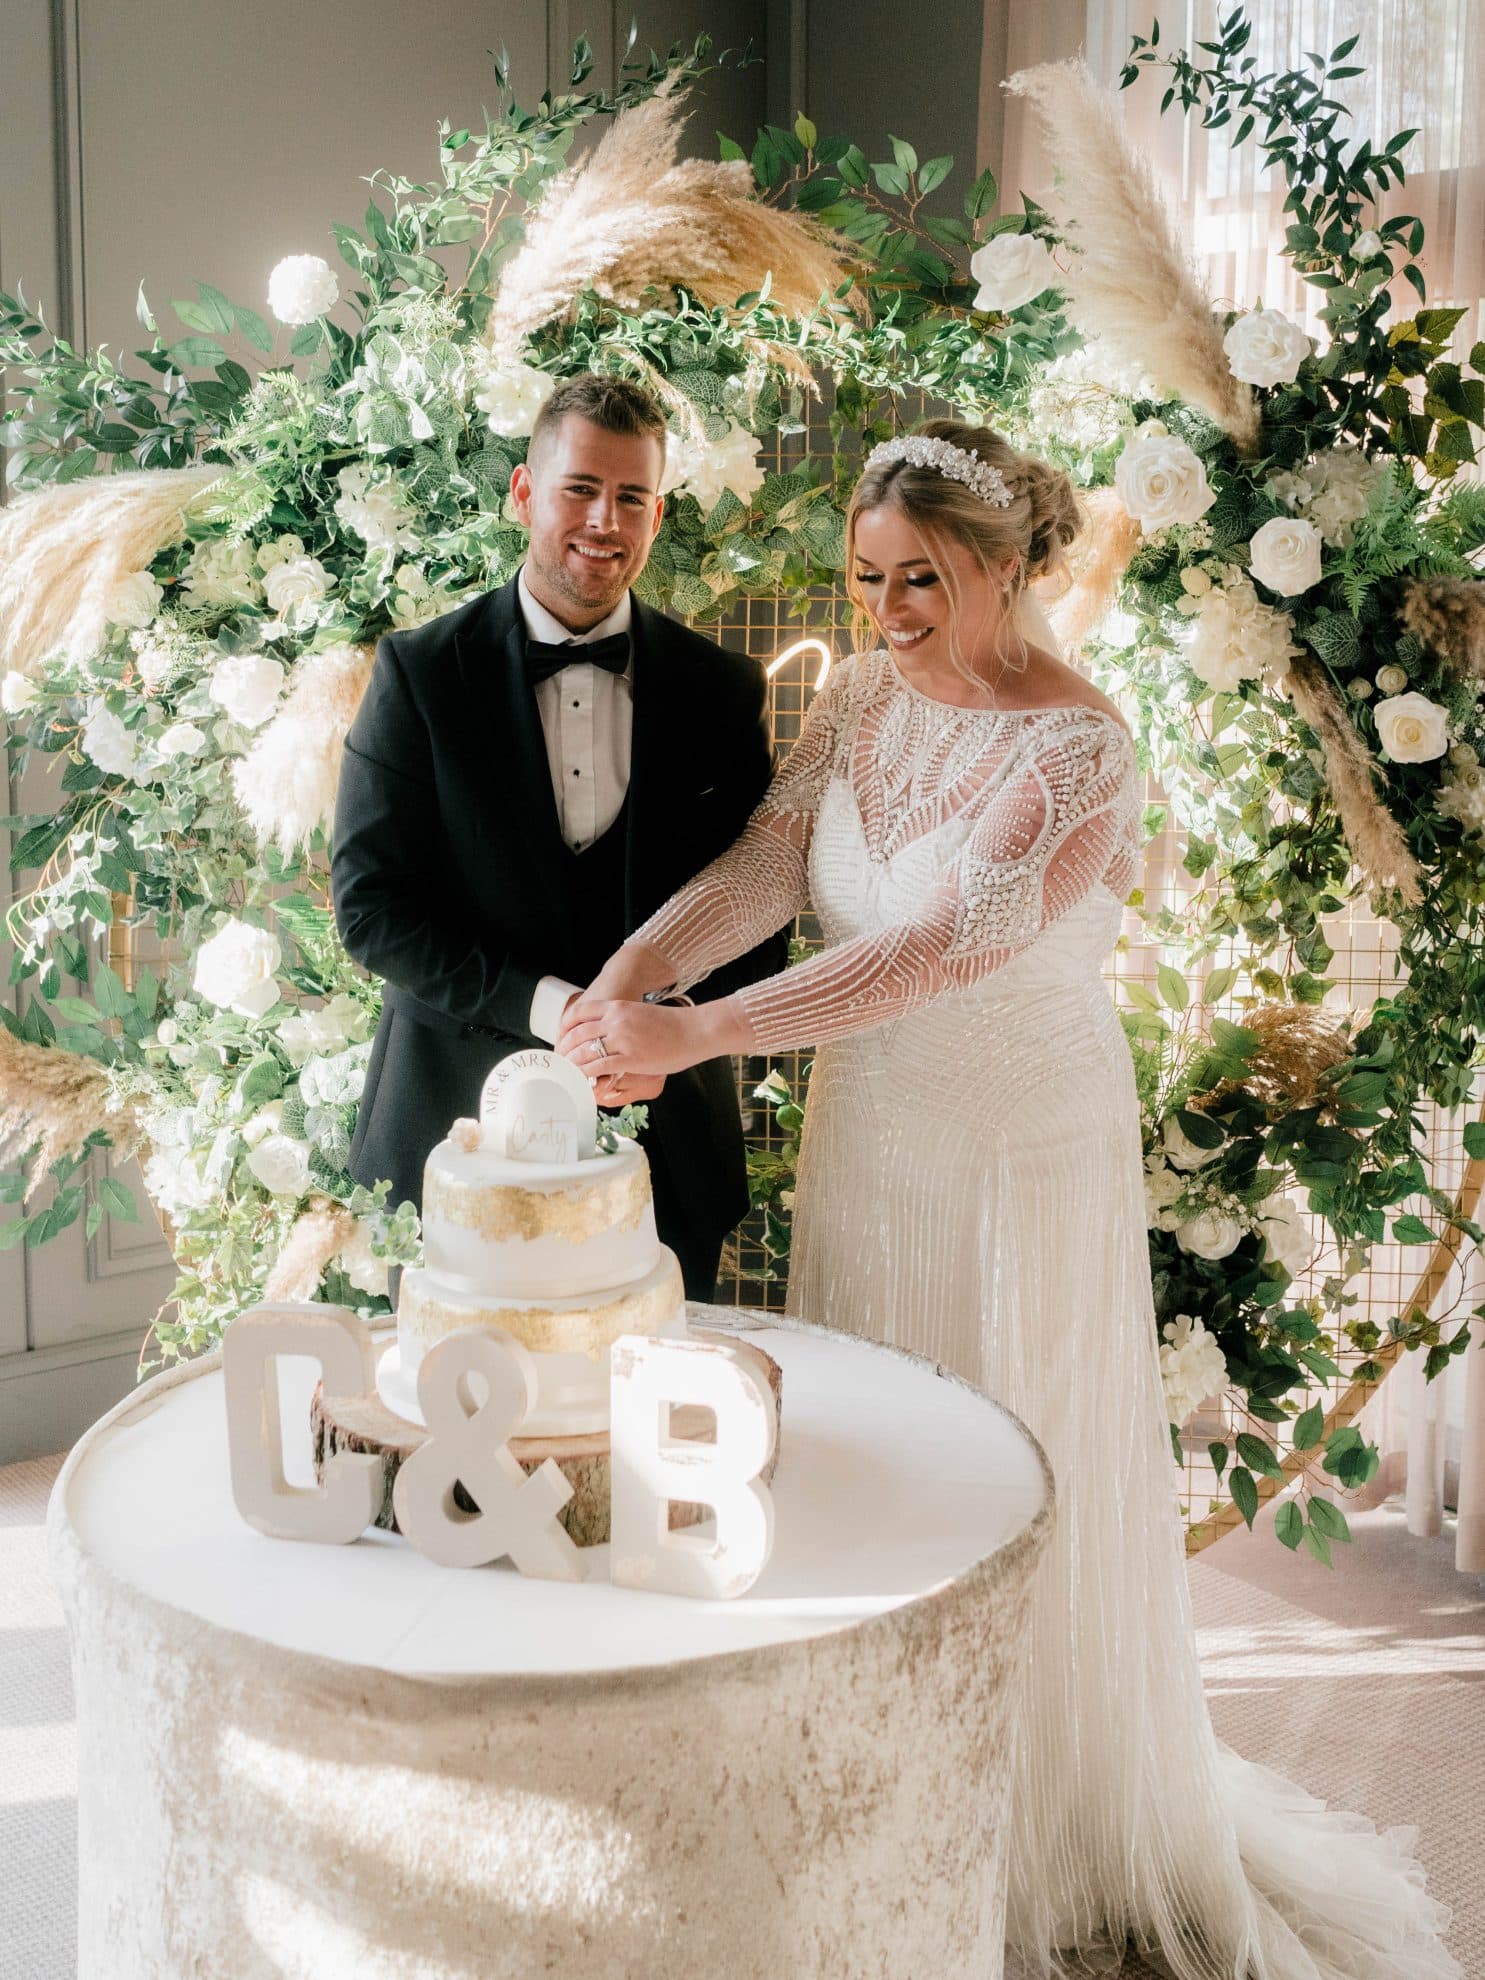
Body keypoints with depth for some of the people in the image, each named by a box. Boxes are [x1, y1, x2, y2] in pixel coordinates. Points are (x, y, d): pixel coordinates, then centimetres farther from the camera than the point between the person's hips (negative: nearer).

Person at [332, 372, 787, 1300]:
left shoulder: (724, 688, 3)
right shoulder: (420, 670, -2)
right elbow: (370, 901, -7)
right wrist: (538, 1004, -18)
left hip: (664, 1137, 2)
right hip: (459, 1126, -1)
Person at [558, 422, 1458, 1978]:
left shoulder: (1075, 746, -20)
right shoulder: (864, 698, 0)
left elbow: (940, 943, -31)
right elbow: (764, 864, -10)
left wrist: (696, 1033, -37)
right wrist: (626, 976, -28)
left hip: (1019, 1150, -6)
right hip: (870, 1134, 6)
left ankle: (1058, 1846, 34)